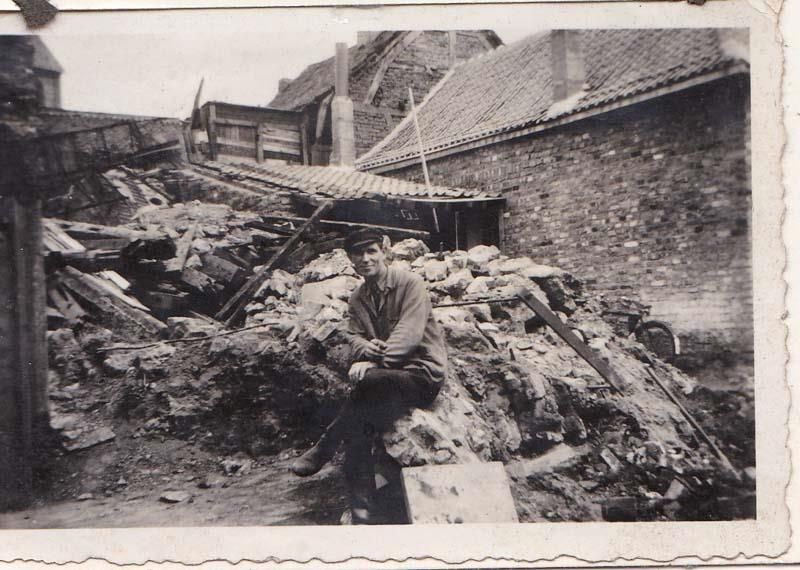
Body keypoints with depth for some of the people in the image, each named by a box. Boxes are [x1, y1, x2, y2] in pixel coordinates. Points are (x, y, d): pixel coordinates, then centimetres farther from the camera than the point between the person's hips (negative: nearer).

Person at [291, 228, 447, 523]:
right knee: (359, 426, -24)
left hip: (422, 373, -5)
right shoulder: (358, 296, 13)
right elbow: (353, 334, 7)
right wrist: (364, 347, -19)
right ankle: (361, 512, -17)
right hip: (387, 374, 6)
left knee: (367, 382, -35)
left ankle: (323, 449, -17)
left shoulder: (410, 283, -8)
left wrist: (373, 363, -29)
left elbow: (409, 333, -19)